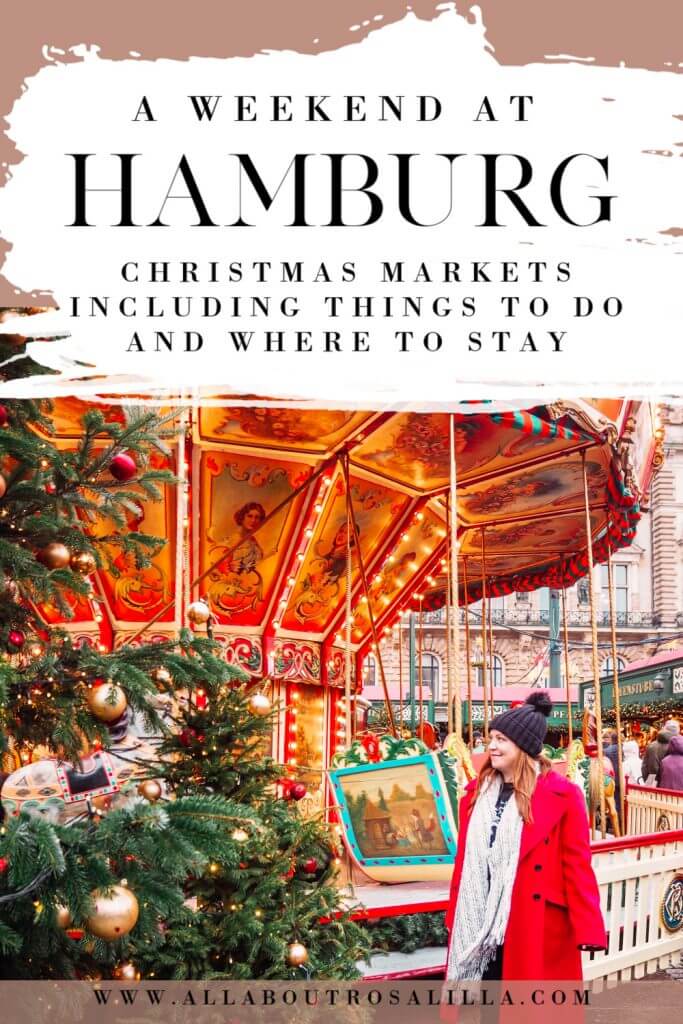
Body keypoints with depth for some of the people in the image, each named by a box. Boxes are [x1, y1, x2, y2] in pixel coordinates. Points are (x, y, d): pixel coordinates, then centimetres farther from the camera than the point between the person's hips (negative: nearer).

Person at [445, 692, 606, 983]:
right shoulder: (478, 792, 9)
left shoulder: (562, 795, -8)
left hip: (535, 924, -5)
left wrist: (587, 928, -13)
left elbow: (577, 865, -9)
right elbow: (465, 858, 13)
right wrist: (454, 915, 13)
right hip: (479, 923, 5)